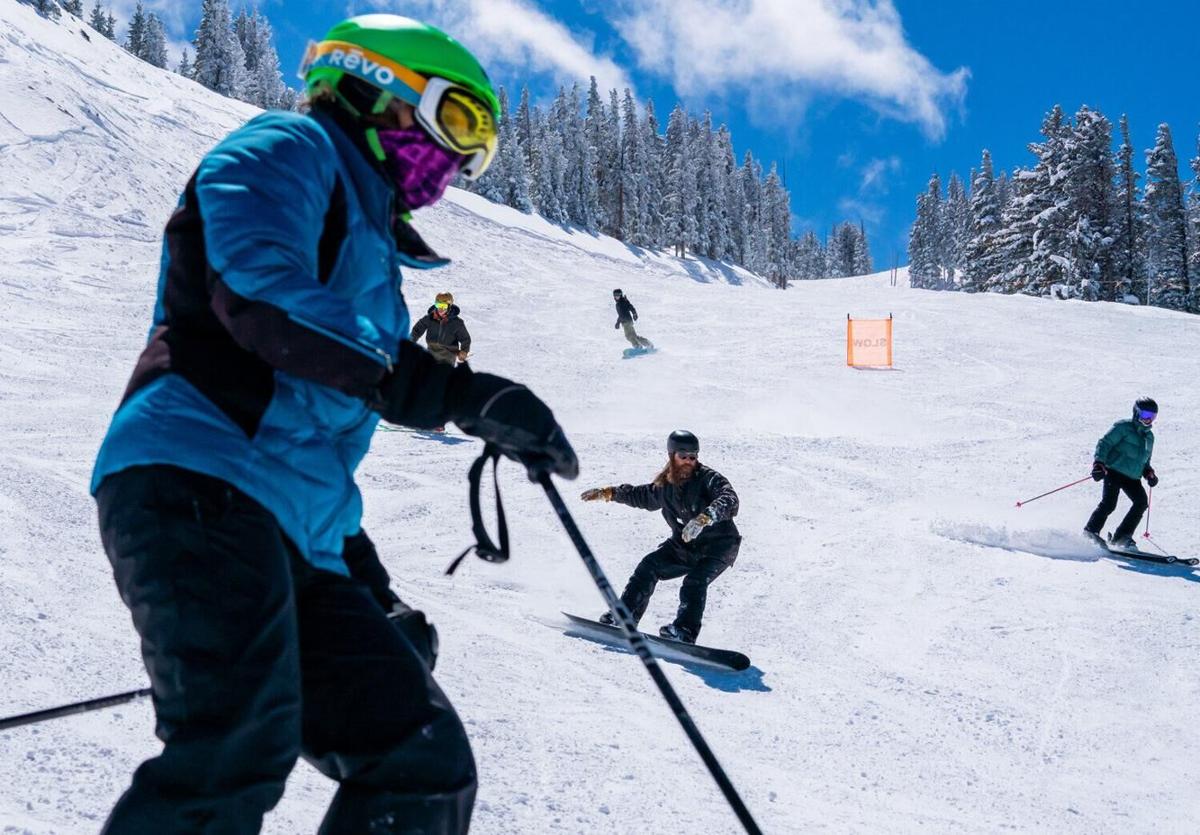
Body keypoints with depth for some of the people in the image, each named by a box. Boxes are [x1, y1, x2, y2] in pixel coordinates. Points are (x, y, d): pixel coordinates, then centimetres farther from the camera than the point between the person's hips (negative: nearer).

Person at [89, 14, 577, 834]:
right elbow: (259, 295, -15)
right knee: (238, 749, -27)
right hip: (198, 480, -9)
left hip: (300, 542, 9)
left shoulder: (368, 247, 31)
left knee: (424, 765, 0)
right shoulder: (290, 147, 7)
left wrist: (378, 597, 26)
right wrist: (456, 392, -21)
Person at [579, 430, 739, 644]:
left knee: (694, 581, -27)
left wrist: (704, 518, -54)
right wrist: (607, 493, 20)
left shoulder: (708, 478, -18)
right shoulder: (665, 485, 1)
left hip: (718, 545, -6)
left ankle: (684, 632, -27)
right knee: (649, 566, -4)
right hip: (685, 545, 6)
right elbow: (642, 496, 22)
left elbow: (729, 499, -37)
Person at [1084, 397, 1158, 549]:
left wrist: (1148, 472, 9)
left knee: (1142, 502, -10)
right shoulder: (1124, 427, -1)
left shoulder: (1149, 436, 21)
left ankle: (1122, 537, -4)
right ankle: (1090, 532, -10)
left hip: (1132, 478, 7)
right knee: (1109, 503, -20)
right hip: (1114, 472, -7)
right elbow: (1105, 443, -9)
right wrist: (1099, 462, -23)